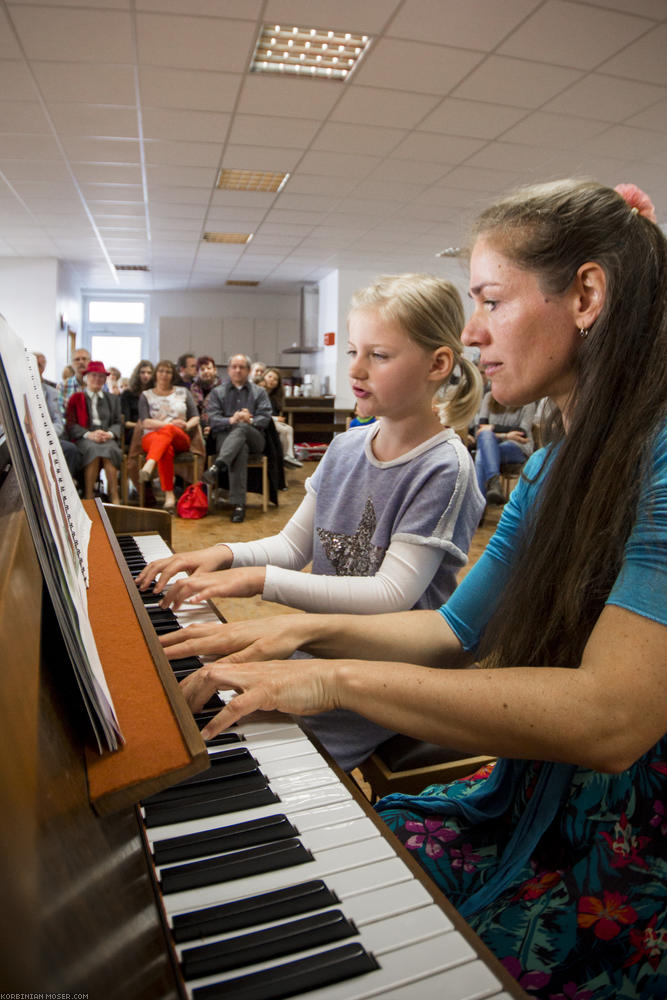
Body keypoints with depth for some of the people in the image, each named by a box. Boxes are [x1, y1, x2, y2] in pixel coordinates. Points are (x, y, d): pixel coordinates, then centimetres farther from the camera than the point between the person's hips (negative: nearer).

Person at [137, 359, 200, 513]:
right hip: (152, 437, 0)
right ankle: (169, 495, -48)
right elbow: (145, 422, 2)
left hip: (180, 438, 1)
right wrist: (170, 423, -13)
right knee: (166, 449, -39)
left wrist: (186, 425, -11)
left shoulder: (182, 392, 22)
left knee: (167, 431, -38)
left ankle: (149, 466, -62)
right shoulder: (146, 395, 17)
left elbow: (196, 418, 13)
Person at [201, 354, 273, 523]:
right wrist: (231, 420, -18)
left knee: (241, 427, -36)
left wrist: (250, 420, -18)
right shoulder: (217, 393, 21)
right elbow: (213, 419, 4)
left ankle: (216, 466, -57)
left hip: (253, 438, 1)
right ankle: (238, 504, -47)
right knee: (241, 449, -38)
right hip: (225, 436, -1)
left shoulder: (259, 392, 22)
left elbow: (265, 417, 5)